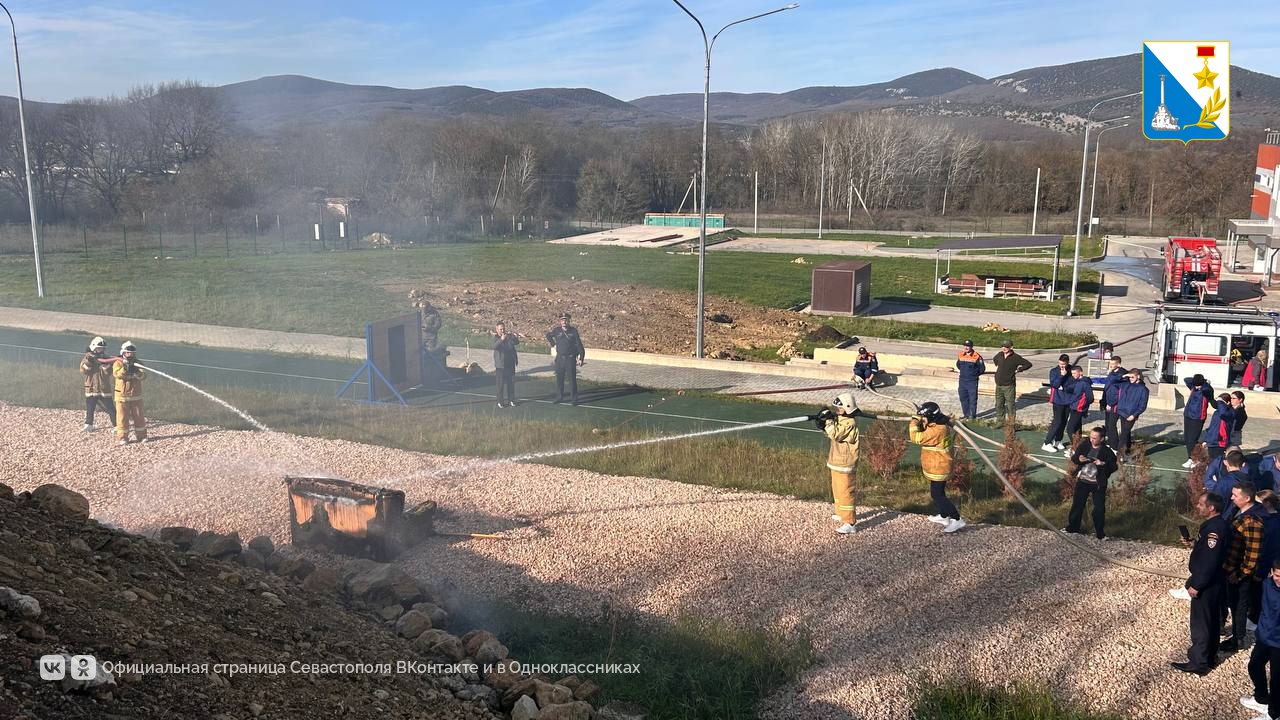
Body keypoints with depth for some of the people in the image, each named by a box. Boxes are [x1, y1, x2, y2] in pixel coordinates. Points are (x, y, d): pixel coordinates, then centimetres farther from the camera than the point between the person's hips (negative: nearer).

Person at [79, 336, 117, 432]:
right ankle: (88, 426, 23)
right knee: (90, 409, 9)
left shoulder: (106, 359, 3)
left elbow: (108, 372, -8)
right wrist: (87, 362, -19)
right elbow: (83, 371, -6)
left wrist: (102, 362, -19)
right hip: (91, 388, 1)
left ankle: (115, 425, 4)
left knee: (111, 409, -4)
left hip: (104, 389, -1)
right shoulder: (87, 358, 4)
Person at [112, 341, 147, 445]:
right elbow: (116, 374, -21)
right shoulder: (118, 363, -2)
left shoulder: (137, 363, 5)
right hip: (122, 396, -3)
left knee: (138, 417, 8)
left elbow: (143, 376, -10)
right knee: (122, 417, -2)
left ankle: (141, 436, 19)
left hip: (136, 396, 3)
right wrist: (124, 369, -36)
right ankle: (122, 437, 4)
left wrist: (136, 372, -29)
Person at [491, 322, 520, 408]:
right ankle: (500, 402, 7)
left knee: (511, 382, 8)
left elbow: (516, 343, -4)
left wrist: (516, 338, -26)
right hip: (500, 365, -3)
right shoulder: (495, 338, -5)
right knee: (501, 383, 0)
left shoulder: (509, 336, 4)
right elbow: (495, 346, -24)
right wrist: (501, 339, -39)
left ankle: (511, 400, 18)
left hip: (510, 364, 3)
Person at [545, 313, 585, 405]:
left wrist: (581, 358, -9)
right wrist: (552, 343, 17)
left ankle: (574, 398, 2)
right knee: (559, 379, 10)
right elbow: (548, 335, 23)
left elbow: (579, 345, -5)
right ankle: (559, 397, 20)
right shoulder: (556, 330, 1)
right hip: (559, 358, 3)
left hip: (571, 358, -3)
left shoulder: (573, 331, -5)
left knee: (572, 379, -4)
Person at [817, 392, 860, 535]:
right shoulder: (840, 419, 9)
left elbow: (835, 434, -28)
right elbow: (832, 434, 12)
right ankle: (841, 514, 40)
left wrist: (828, 420, -22)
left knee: (845, 493, -9)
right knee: (837, 490, 23)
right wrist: (823, 425, -5)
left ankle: (850, 523, -7)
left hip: (845, 465, -10)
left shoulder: (850, 423, -20)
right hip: (836, 463, 10)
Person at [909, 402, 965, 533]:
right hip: (938, 468, 11)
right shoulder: (940, 426, 6)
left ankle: (956, 520, -4)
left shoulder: (937, 430, -27)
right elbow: (924, 435, 16)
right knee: (937, 493, 23)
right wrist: (920, 424, -2)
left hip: (938, 469, -11)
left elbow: (917, 438, -29)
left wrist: (914, 422, -17)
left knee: (938, 495, -6)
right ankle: (943, 516, 39)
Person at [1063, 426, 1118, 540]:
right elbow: (1074, 457, 3)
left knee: (1099, 508, 1)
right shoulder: (1085, 444, -4)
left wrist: (1103, 464, -27)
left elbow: (1113, 467, -10)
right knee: (1077, 504, 13)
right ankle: (1073, 527, 29)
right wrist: (1078, 458, -19)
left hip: (1098, 484, -3)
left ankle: (1100, 533, 16)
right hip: (1082, 481, 3)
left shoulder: (1107, 451, -12)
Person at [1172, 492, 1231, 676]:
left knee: (1201, 623, 1)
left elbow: (1210, 562, -26)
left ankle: (1199, 663, 10)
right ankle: (1209, 656, 35)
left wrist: (1196, 585, -21)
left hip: (1206, 585, -10)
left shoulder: (1215, 529, -26)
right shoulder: (1214, 525, 5)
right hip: (1212, 583, 10)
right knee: (1211, 620, 21)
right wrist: (1194, 545, 4)